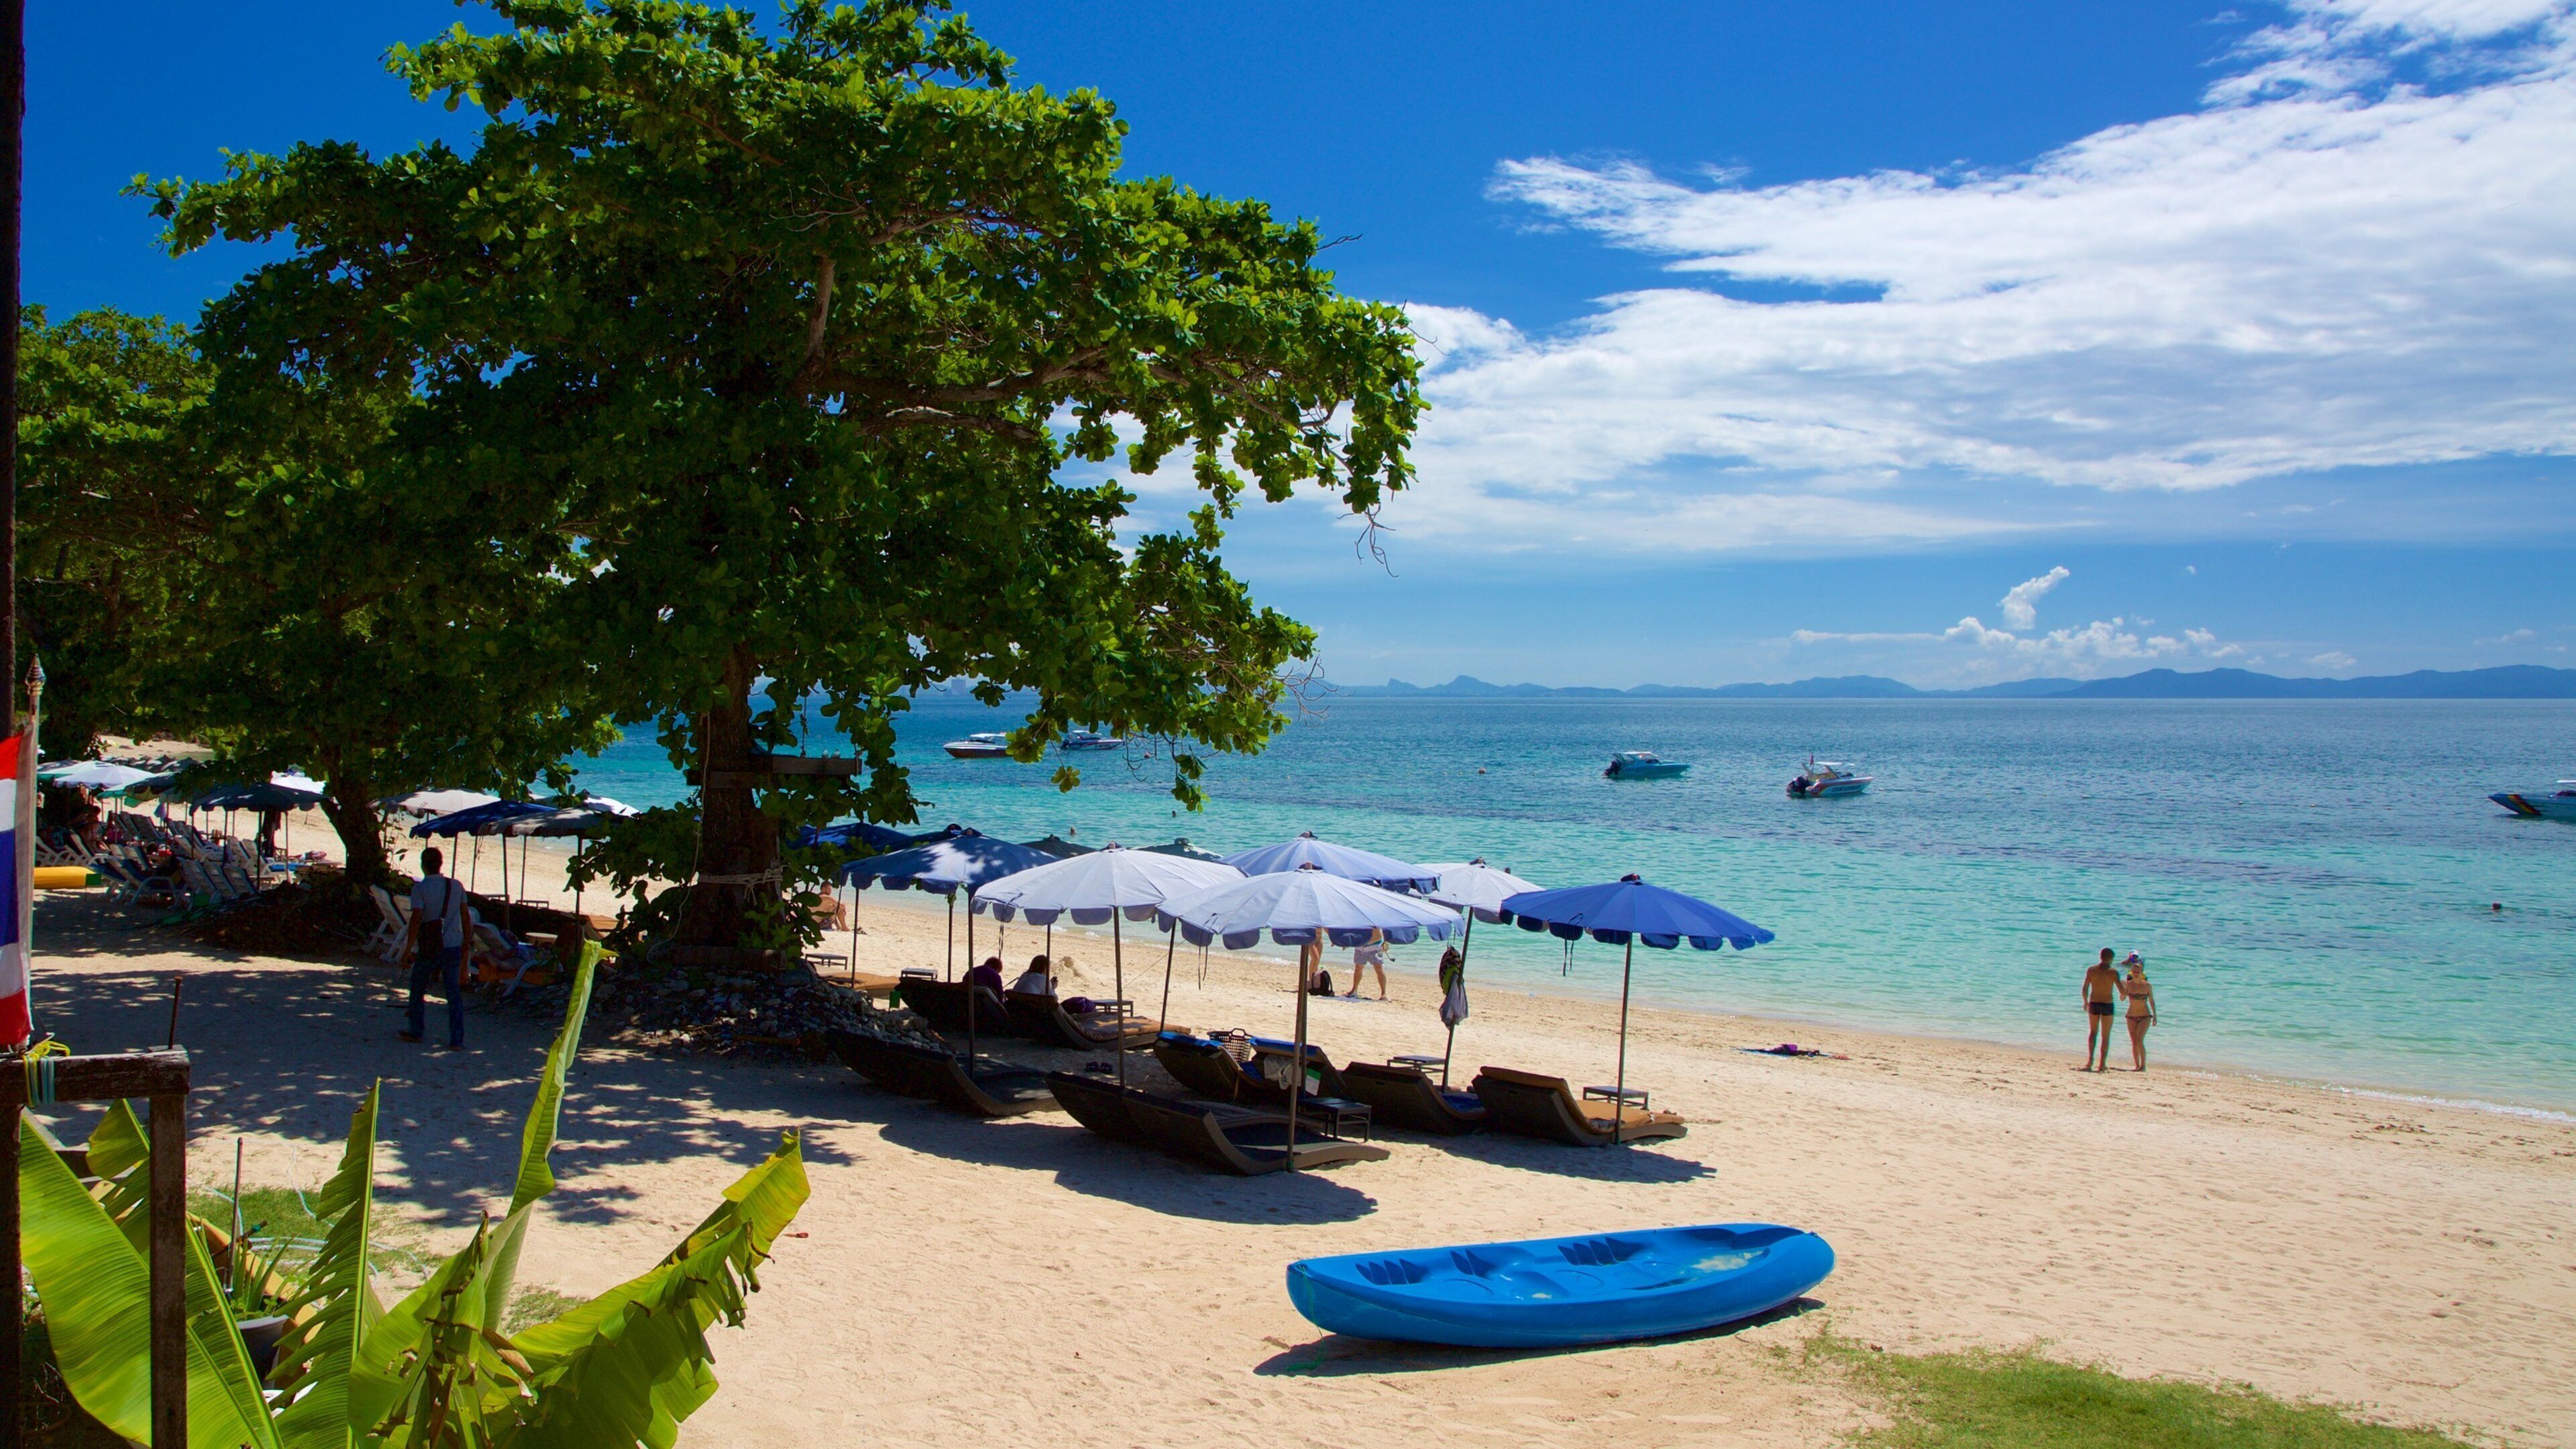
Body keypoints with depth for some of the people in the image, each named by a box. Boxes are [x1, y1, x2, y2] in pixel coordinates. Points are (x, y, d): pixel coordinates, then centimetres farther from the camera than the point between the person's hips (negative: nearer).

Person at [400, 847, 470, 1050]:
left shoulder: (420, 888, -9)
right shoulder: (457, 886, 3)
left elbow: (416, 920, -16)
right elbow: (465, 917, 7)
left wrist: (409, 948, -8)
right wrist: (465, 946, 16)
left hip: (429, 948, -3)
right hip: (453, 947, 3)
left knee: (417, 989, 17)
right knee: (454, 993, 4)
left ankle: (415, 1032, 29)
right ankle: (457, 1040, 0)